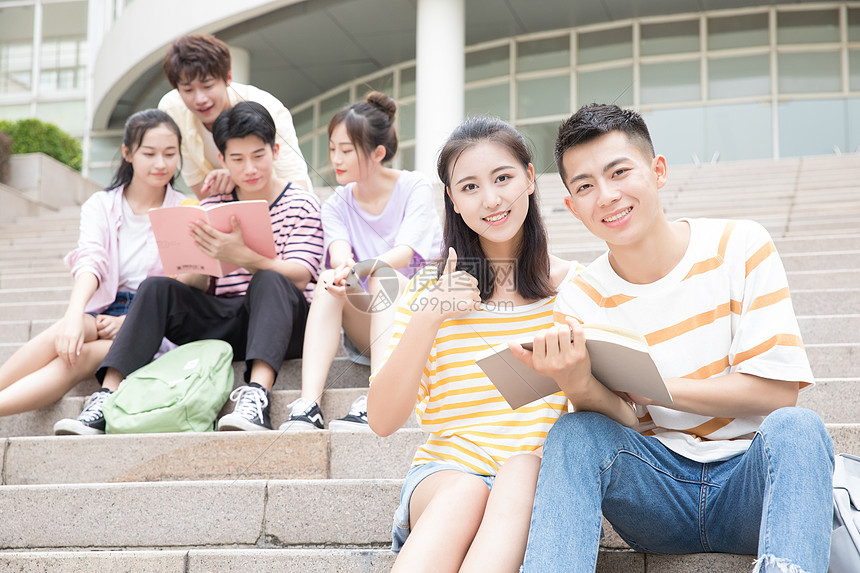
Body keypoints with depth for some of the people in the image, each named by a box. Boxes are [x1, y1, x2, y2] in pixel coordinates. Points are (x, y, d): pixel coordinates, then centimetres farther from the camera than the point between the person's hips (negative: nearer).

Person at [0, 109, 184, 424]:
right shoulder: (101, 205, 13)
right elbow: (90, 261, -6)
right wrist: (74, 316, -27)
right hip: (105, 314, 3)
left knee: (79, 357, -32)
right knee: (62, 336, -34)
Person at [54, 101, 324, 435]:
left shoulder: (302, 204, 1)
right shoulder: (211, 208, 13)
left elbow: (298, 277, -16)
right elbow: (193, 285, 6)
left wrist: (241, 256, -34)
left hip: (282, 325, -3)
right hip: (225, 325, 4)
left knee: (269, 281, -34)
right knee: (157, 289, -18)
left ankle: (257, 395, -53)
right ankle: (106, 399, -27)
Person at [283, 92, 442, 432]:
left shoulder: (415, 189, -5)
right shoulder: (336, 206, 6)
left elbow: (405, 253, -21)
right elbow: (340, 252, -15)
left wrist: (360, 268, -41)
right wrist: (342, 268, -41)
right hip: (364, 331, 3)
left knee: (384, 278, -33)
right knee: (327, 283, -26)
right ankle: (307, 405, -40)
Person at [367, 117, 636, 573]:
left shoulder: (573, 285, 9)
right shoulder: (430, 290, 10)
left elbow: (615, 409, 7)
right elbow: (382, 421, 1)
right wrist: (427, 319, -11)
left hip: (540, 471, 0)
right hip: (445, 472, 0)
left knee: (521, 470, -34)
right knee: (465, 490, -34)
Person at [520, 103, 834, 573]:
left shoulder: (740, 247, -4)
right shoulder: (581, 302, -1)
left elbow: (777, 391, -9)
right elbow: (611, 429, -7)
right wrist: (580, 388, -31)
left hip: (749, 481, 0)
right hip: (658, 493, 1)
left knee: (796, 427, -33)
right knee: (574, 433, -27)